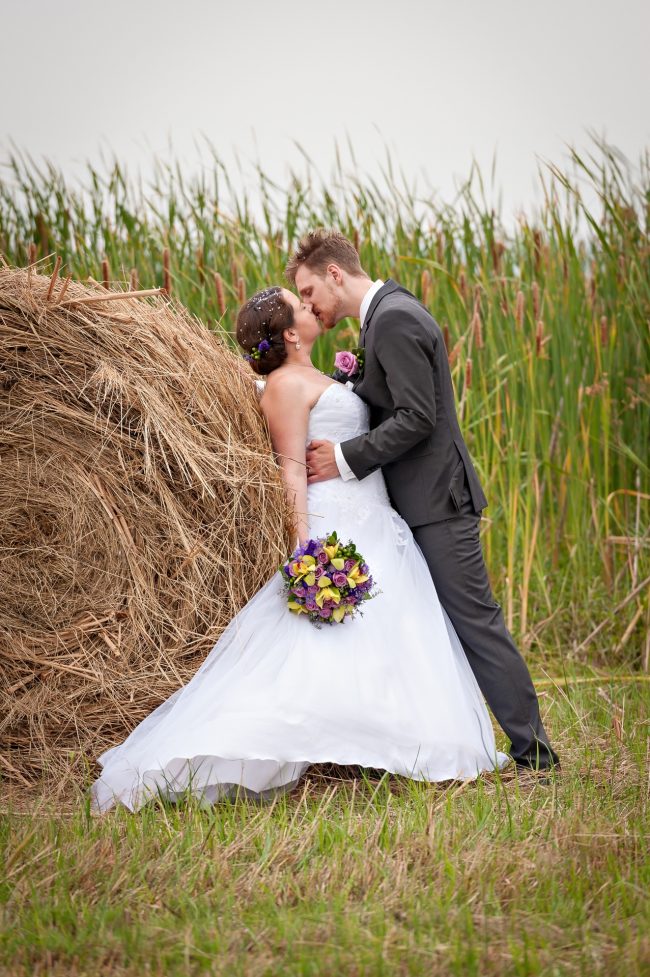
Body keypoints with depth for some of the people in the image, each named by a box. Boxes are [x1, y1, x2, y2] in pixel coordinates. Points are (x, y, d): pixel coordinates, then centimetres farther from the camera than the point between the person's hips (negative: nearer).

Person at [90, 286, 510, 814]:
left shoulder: (314, 381, 19)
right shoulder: (287, 384, -10)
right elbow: (292, 466, -17)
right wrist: (307, 542, -23)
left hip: (375, 528, 10)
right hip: (338, 531, -10)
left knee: (385, 647, 9)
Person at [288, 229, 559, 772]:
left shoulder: (395, 319, -16)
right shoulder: (387, 314, 15)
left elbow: (416, 417, -22)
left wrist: (346, 459, -19)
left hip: (436, 501, -10)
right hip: (418, 502, 10)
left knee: (474, 621, -7)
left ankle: (533, 753, -2)